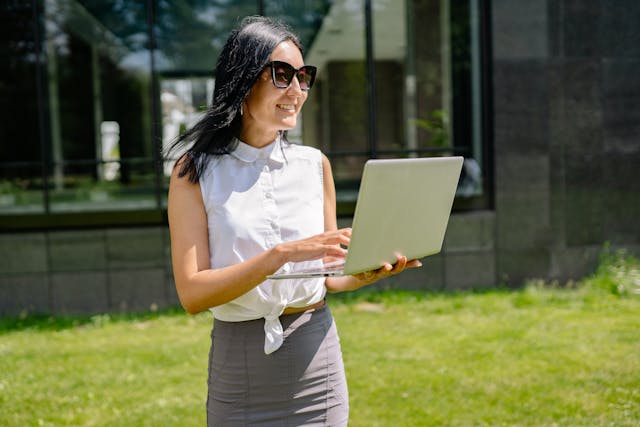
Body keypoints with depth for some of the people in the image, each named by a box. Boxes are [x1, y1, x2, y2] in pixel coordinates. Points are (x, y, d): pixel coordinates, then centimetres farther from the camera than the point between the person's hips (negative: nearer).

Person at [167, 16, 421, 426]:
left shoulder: (315, 164, 4)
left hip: (316, 354, 3)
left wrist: (365, 274, -12)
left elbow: (327, 276, 10)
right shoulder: (196, 170, -6)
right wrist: (284, 254, -25)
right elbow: (192, 293, -14)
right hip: (239, 360, -2)